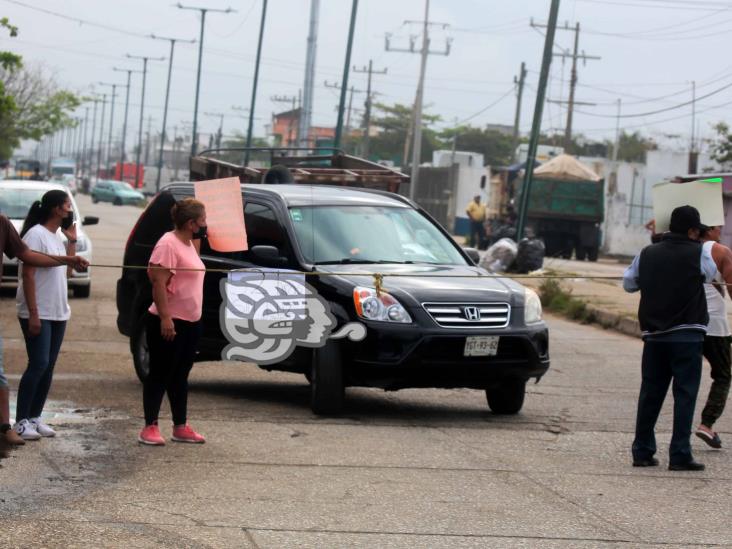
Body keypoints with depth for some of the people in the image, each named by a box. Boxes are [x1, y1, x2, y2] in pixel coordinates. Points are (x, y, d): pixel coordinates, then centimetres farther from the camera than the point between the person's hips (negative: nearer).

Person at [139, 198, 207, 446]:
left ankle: (181, 427, 20)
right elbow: (158, 282, -21)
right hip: (169, 323, -9)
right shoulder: (168, 244, -16)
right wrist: (165, 317, -26)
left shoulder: (188, 244, 13)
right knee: (160, 374, -3)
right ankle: (150, 427, 2)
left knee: (180, 376, 14)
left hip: (190, 322, 9)